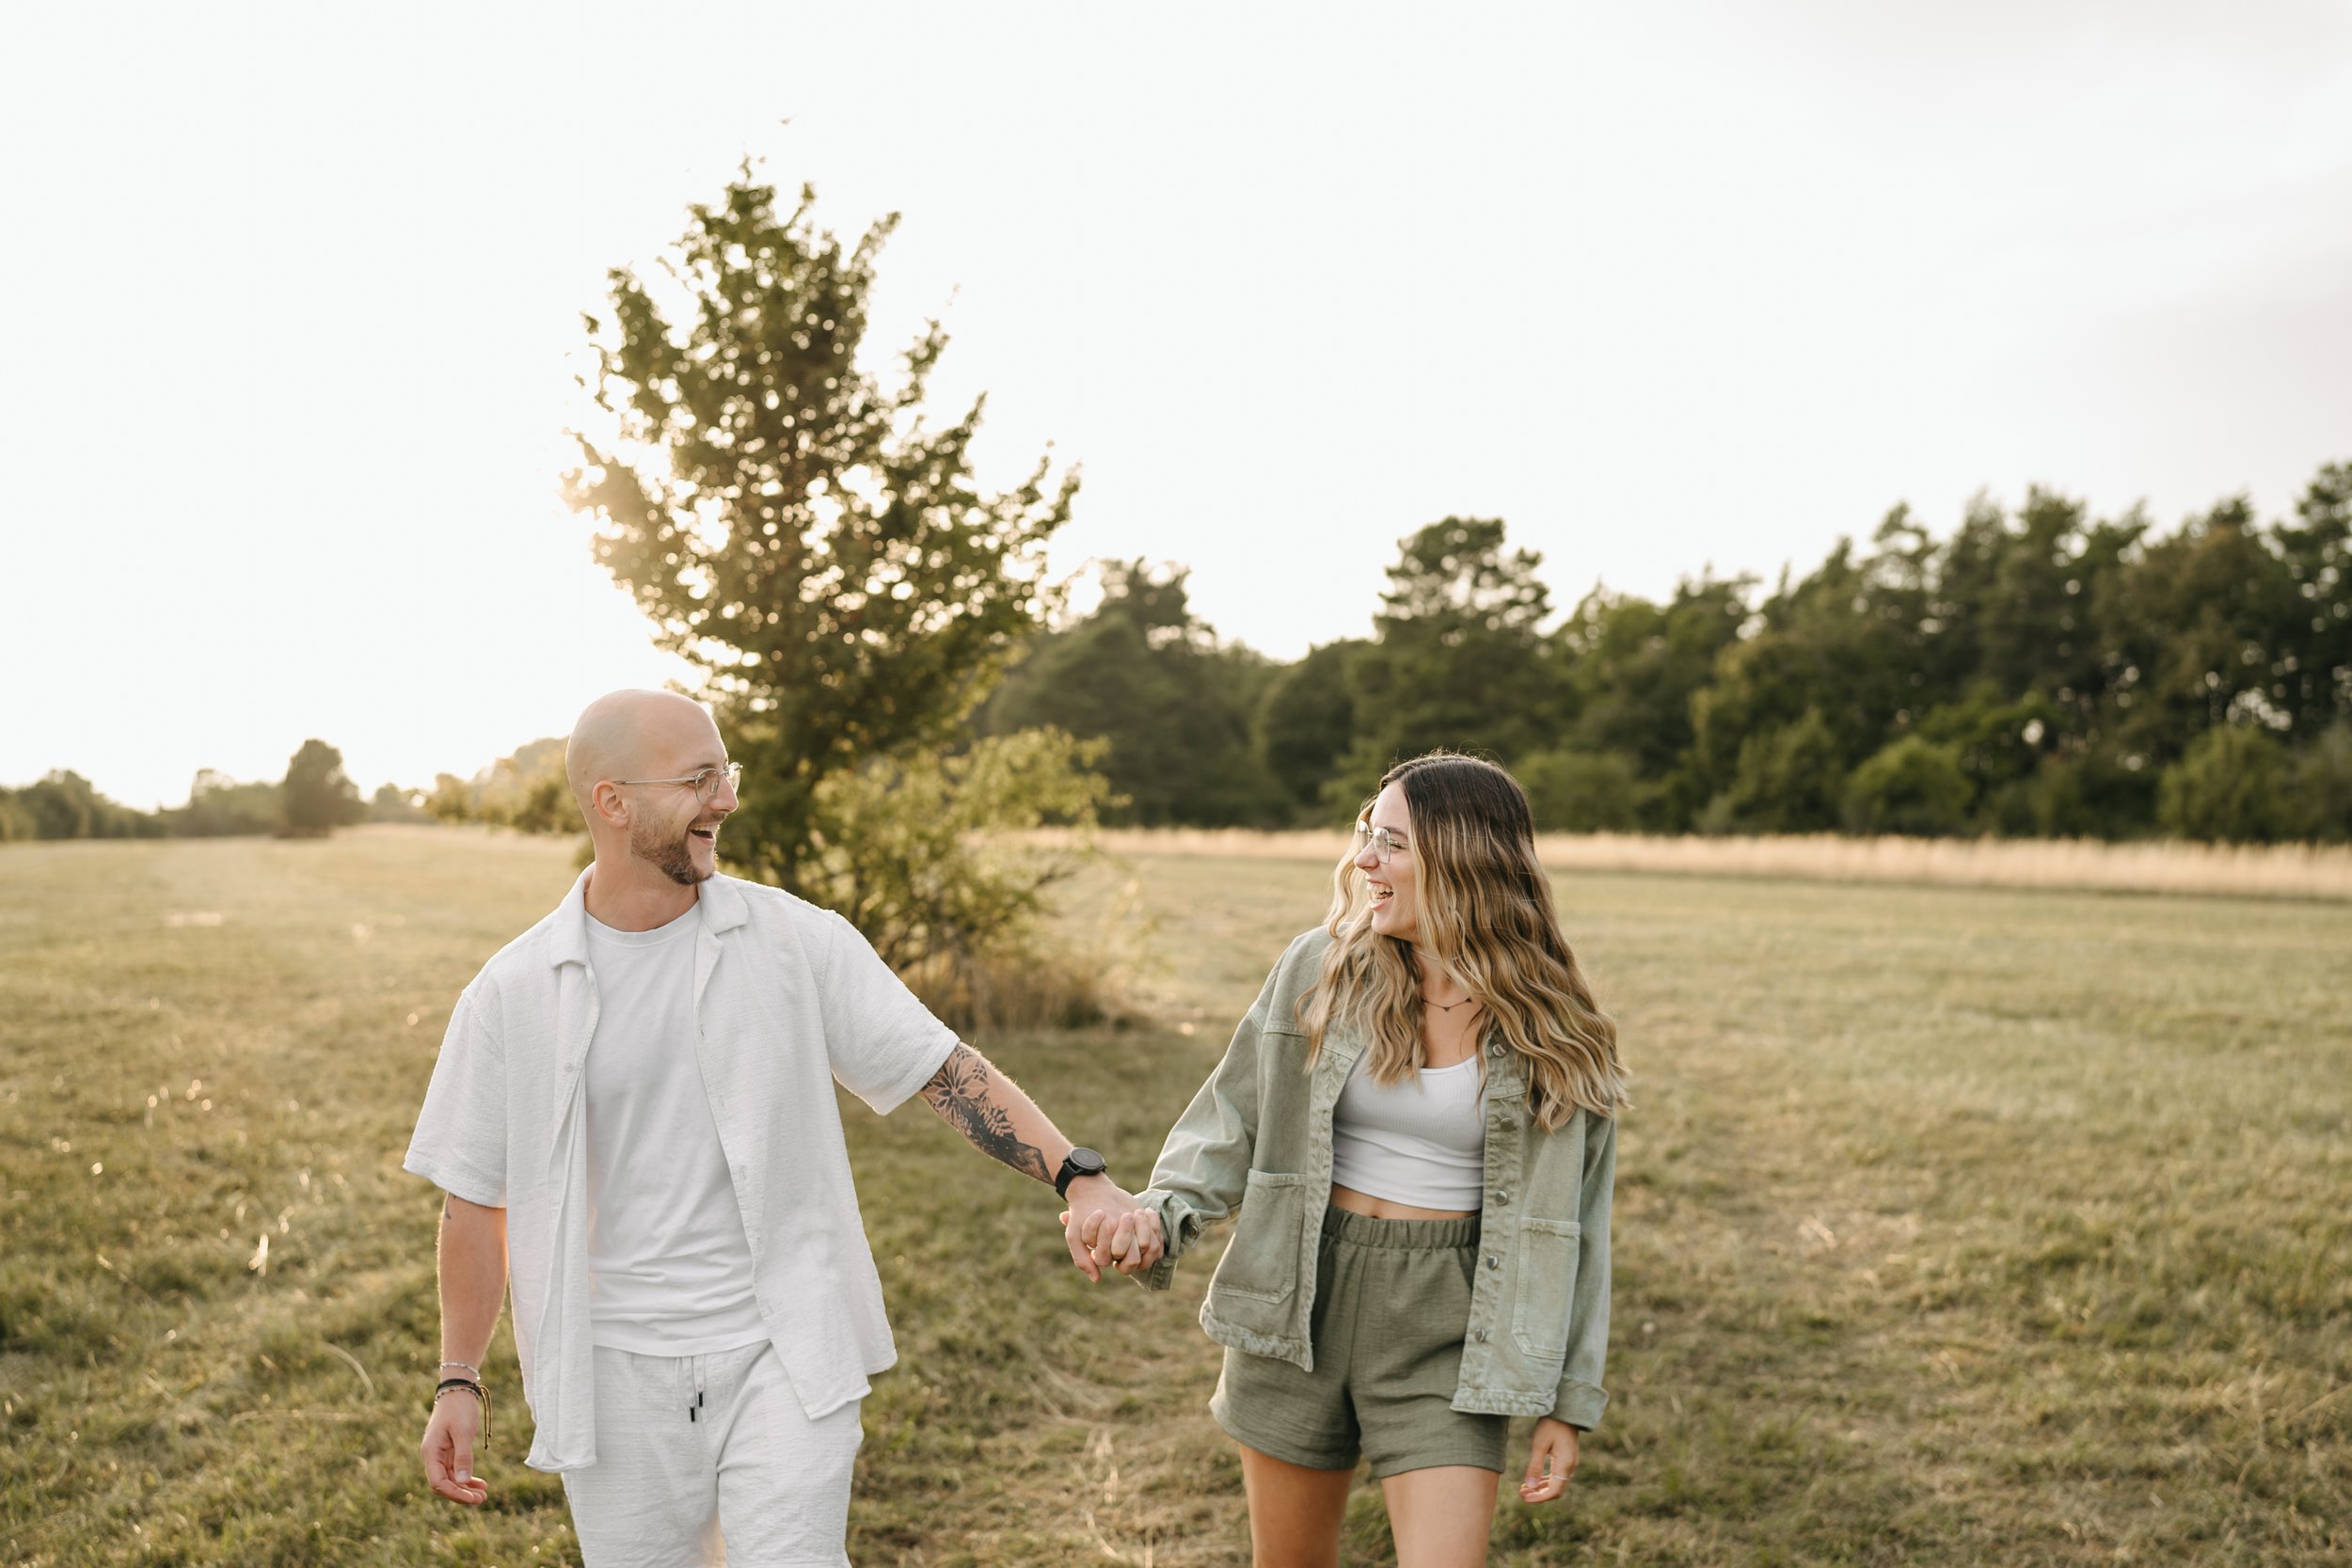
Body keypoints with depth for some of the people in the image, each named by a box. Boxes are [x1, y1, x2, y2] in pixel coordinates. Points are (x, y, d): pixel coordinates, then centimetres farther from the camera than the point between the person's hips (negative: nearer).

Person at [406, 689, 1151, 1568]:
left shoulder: (796, 942, -4)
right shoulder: (512, 994, -2)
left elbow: (944, 1070, -6)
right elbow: (476, 1198, 5)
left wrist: (1078, 1178, -17)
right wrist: (458, 1383, 4)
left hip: (784, 1359, -1)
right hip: (616, 1376, 1)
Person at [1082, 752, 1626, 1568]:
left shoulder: (1552, 1032, -6)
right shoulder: (1319, 967, -5)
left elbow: (1571, 1221, 0)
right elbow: (1231, 1120, 1)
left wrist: (1565, 1400, 1)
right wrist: (1159, 1216, -17)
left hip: (1446, 1332, -1)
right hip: (1302, 1298, 2)